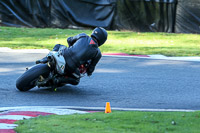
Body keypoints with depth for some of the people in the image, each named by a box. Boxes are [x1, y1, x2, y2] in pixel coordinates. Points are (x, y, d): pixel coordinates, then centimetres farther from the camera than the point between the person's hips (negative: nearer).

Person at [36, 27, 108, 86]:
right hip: (70, 67, -3)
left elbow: (69, 40, 28)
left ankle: (46, 59, 12)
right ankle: (59, 80, 0)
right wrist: (89, 72, 37)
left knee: (58, 46, 37)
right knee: (76, 81, 28)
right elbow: (91, 67, 13)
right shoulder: (98, 53, 4)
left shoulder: (83, 36, 10)